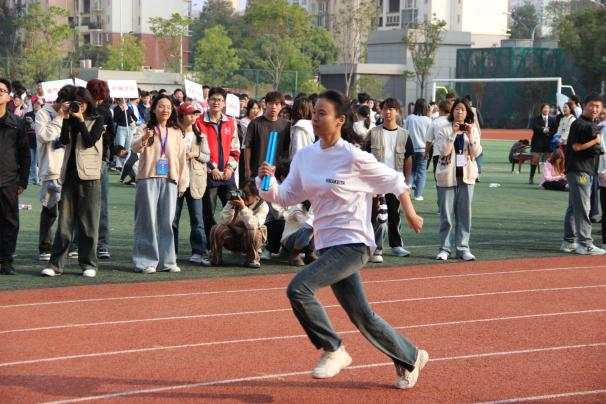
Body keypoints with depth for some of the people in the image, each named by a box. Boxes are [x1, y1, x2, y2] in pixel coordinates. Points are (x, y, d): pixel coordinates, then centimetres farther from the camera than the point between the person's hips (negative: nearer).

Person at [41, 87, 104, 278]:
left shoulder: (97, 120, 4)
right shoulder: (71, 120, 13)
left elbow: (89, 142, -10)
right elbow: (64, 140, -3)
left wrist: (80, 120, -9)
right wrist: (67, 118, -7)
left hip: (89, 175, -3)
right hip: (69, 174, 3)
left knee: (89, 222, 1)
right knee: (64, 221, 1)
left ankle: (88, 264, 6)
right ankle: (56, 264, 1)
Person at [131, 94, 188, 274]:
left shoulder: (176, 133, 13)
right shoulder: (146, 129, 2)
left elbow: (182, 159, 14)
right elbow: (135, 147, -15)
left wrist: (182, 183, 9)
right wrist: (144, 138, -36)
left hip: (170, 180, 3)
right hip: (148, 179, -3)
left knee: (167, 222, 3)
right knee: (148, 221, -3)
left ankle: (167, 261, 9)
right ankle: (146, 261, 0)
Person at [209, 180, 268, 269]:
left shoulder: (262, 205, -15)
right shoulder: (236, 200, -9)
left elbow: (253, 225, -33)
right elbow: (225, 222, -16)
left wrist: (243, 208, -37)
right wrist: (230, 205, -28)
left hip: (253, 239, -2)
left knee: (251, 231, -36)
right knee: (217, 229, -23)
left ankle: (253, 260, -10)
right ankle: (215, 259, -4)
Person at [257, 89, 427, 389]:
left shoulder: (354, 158, -14)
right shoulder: (304, 156, 5)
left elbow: (395, 181, -2)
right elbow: (285, 197, 7)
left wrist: (410, 213, 5)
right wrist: (267, 180, -12)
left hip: (353, 244, -7)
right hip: (327, 245, 7)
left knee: (298, 288, -23)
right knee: (361, 316, 15)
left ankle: (333, 350, -6)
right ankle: (410, 358, 35)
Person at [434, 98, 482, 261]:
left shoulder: (473, 130, 8)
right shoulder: (445, 130, 1)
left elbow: (476, 152, -3)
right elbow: (444, 151, -12)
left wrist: (470, 135, -14)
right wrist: (453, 133, -19)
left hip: (466, 176, 2)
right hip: (448, 175, -2)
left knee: (464, 214, 3)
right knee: (447, 214, 0)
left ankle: (463, 248, 7)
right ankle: (445, 248, 4)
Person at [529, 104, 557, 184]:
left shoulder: (552, 119, 10)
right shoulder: (536, 119, 4)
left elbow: (555, 129, 3)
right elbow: (535, 127, -13)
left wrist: (549, 133, -15)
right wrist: (543, 130, -26)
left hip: (548, 142, 2)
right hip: (537, 142, -2)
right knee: (535, 159, -2)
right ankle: (531, 177, 3)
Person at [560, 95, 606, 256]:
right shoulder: (579, 124, -11)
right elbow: (576, 146, -18)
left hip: (589, 171, 10)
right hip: (578, 169, -10)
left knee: (574, 207, 12)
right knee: (582, 207, -12)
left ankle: (569, 242, 17)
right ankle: (585, 243, -13)